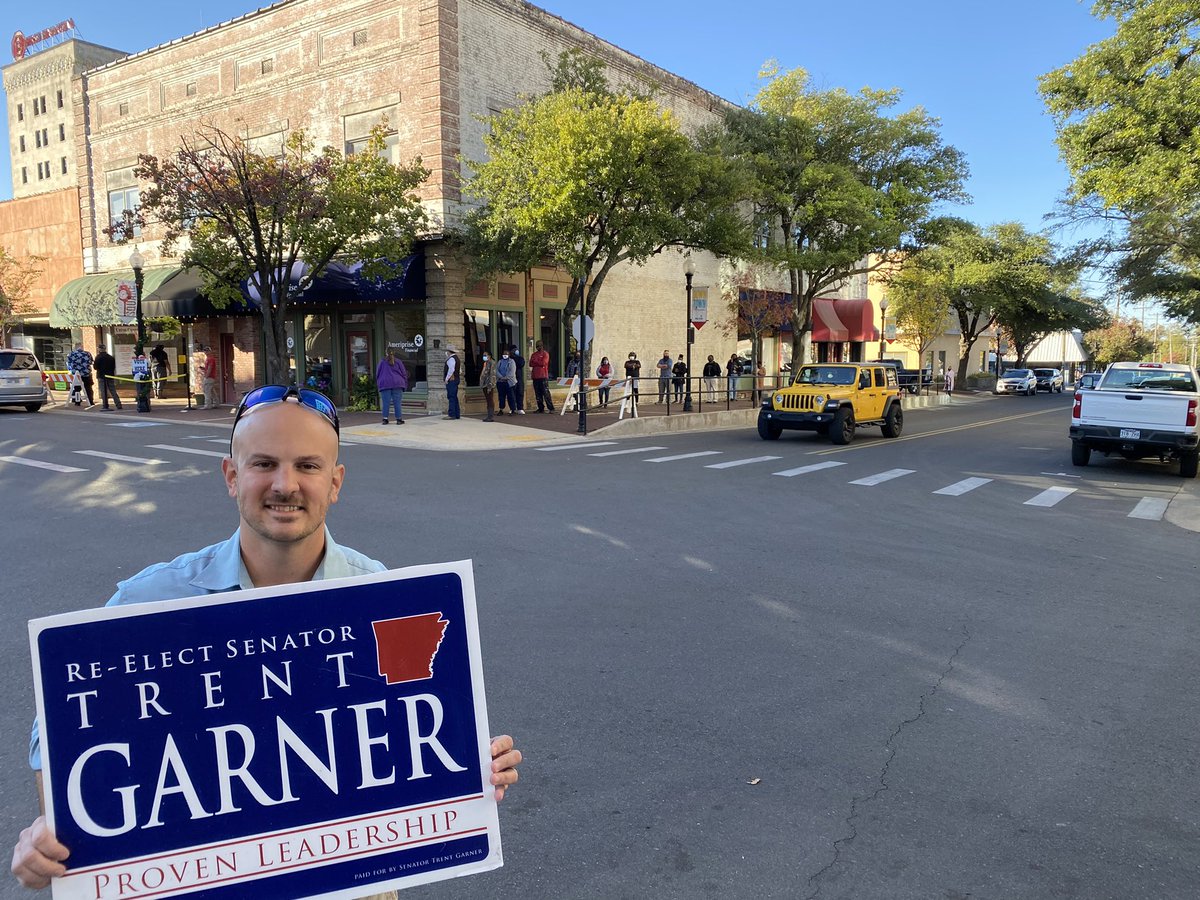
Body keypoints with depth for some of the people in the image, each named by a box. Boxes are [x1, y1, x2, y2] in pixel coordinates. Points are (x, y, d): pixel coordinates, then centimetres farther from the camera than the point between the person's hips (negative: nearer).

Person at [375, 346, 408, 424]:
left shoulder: (382, 361, 6)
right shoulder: (398, 362, 4)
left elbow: (377, 374, 9)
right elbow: (404, 374, 4)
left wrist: (378, 383, 20)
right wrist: (405, 385, 12)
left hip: (385, 384, 1)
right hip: (397, 385, -1)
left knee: (385, 402, 2)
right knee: (397, 402, 0)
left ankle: (385, 418, -3)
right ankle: (399, 419, -2)